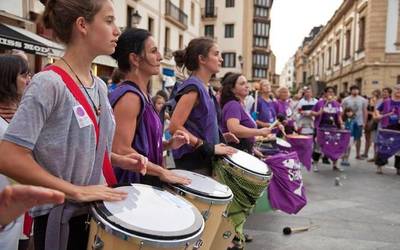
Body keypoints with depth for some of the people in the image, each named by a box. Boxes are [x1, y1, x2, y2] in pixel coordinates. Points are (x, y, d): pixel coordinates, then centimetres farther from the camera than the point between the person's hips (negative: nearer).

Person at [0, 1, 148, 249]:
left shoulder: (100, 86, 4)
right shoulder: (49, 83, -20)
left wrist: (119, 159, -1)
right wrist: (76, 191, -23)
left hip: (99, 210, 8)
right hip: (62, 218, -7)